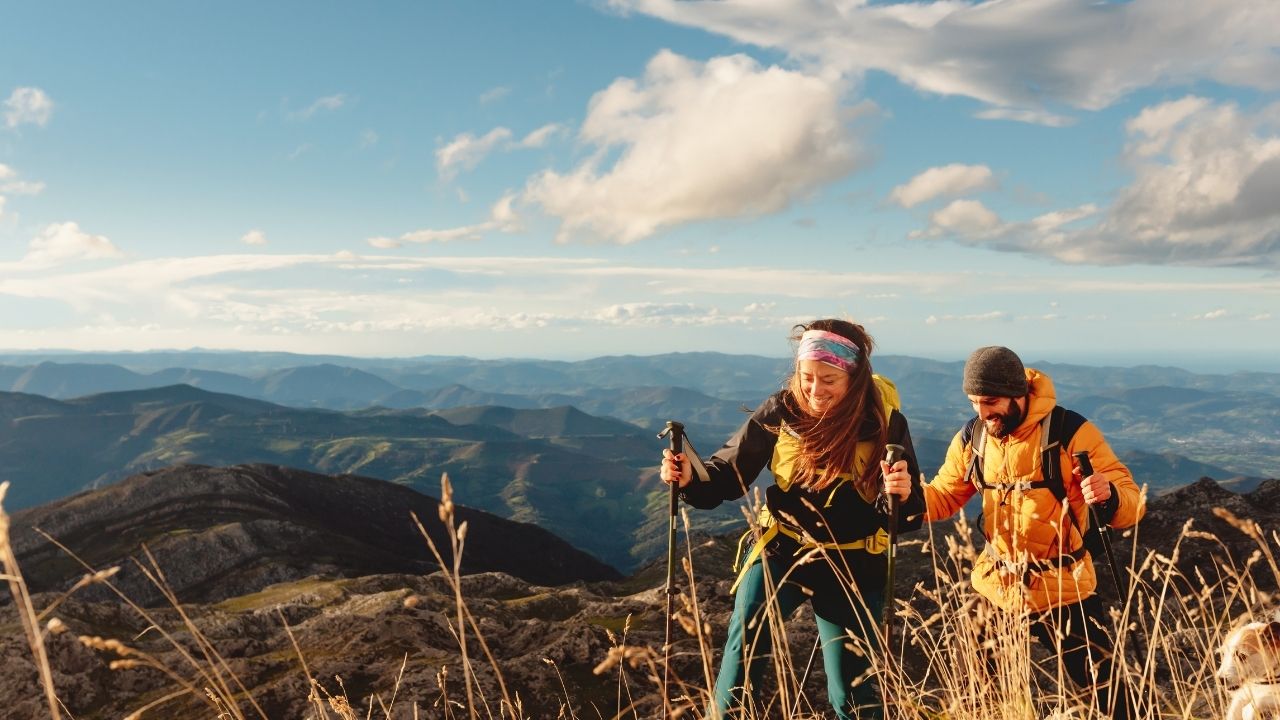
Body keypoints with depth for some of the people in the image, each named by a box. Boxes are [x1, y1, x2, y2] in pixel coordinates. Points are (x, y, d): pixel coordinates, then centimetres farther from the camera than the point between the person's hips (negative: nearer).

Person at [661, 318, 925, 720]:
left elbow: (908, 517, -10)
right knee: (744, 646, -18)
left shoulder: (884, 422, -12)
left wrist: (902, 494, -32)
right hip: (780, 549, 0)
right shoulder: (781, 411, -12)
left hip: (852, 566, 0)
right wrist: (690, 477, -23)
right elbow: (731, 471, -4)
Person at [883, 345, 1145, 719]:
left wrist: (1108, 495, -38)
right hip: (995, 588, 4)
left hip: (1064, 592, -4)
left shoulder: (1070, 431, -16)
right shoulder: (971, 438, -1)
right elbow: (943, 498, 7)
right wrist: (910, 495, -15)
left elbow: (1132, 500, -15)